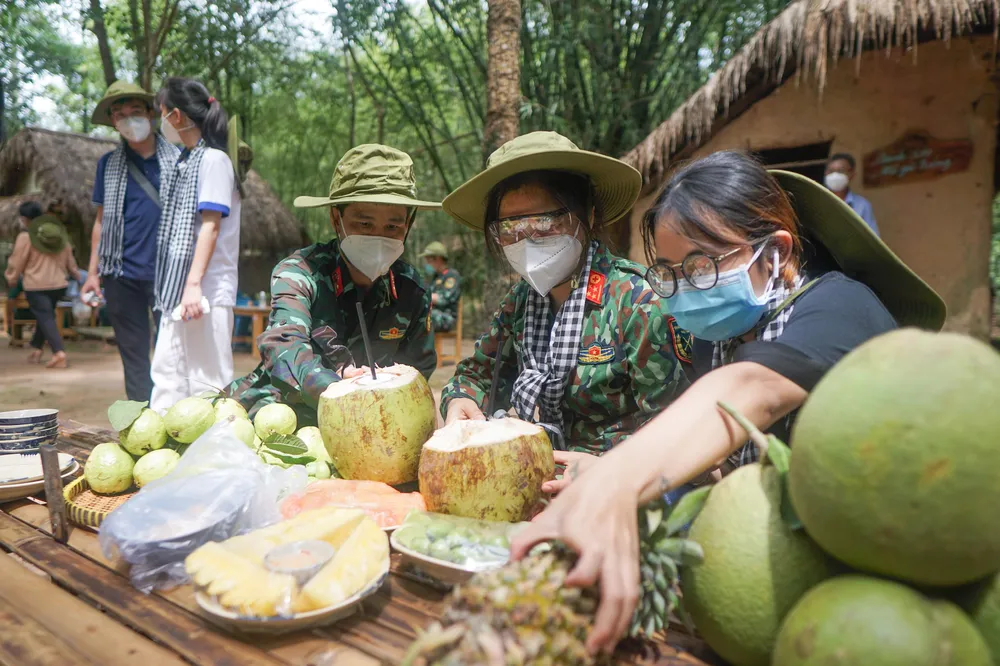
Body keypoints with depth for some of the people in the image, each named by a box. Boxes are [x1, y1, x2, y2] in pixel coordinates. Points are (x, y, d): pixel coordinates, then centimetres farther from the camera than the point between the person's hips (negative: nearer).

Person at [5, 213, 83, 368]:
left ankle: (59, 353, -21)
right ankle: (36, 350, 27)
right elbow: (69, 259, 17)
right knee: (45, 316, 20)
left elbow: (16, 262, -3)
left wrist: (11, 277, 14)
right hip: (58, 284, 6)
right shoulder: (59, 233, 8)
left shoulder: (25, 236, -9)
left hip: (36, 285, -5)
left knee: (45, 318, -7)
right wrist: (75, 274, 33)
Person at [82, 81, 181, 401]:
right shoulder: (108, 164, 10)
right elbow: (102, 220, 14)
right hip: (123, 276, 2)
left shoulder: (178, 159, 4)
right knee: (135, 358, 6)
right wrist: (93, 272, 7)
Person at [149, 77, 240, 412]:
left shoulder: (213, 159, -9)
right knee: (167, 371, 14)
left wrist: (194, 283, -24)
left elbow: (211, 225, -18)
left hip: (206, 291, -9)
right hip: (178, 287, 9)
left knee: (207, 376, -4)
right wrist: (176, 286, 18)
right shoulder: (184, 160, 17)